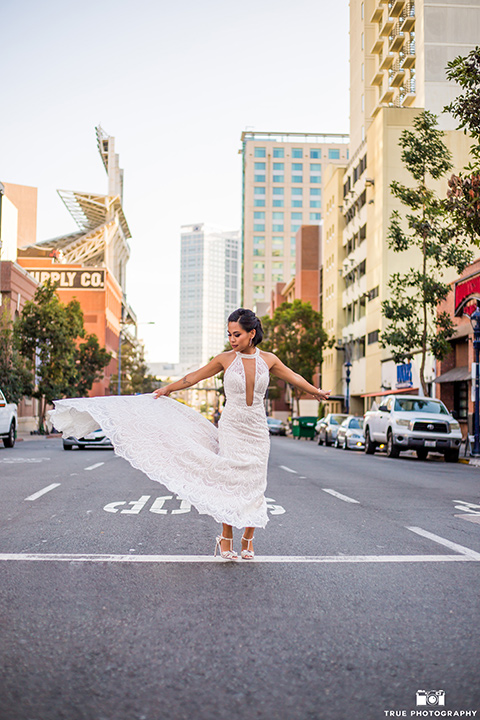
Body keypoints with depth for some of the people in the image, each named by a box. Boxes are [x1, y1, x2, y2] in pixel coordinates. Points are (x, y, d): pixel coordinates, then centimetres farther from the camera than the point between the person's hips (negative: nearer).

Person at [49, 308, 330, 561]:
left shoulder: (268, 359, 0)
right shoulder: (225, 359, -2)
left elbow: (293, 377, 14)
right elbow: (194, 377, 7)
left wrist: (316, 391, 22)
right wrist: (167, 389, 7)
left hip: (257, 431, 1)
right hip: (231, 428, -1)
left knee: (254, 484, 2)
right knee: (230, 481, -3)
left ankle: (248, 540, 15)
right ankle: (226, 538, 10)